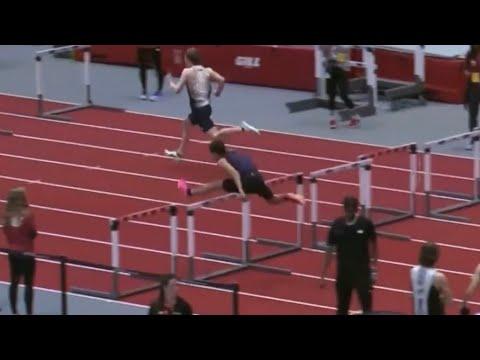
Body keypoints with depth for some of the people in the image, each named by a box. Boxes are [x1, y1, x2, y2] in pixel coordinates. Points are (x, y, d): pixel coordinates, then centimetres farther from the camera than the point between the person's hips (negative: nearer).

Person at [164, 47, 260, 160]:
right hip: (204, 107, 9)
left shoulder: (187, 72, -11)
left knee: (214, 135, -15)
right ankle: (179, 152, 39)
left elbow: (177, 90, -11)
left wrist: (172, 84, 12)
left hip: (199, 109, -9)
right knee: (186, 124, 30)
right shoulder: (207, 71, 3)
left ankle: (242, 128, -28)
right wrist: (218, 92, 9)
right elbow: (221, 80, -10)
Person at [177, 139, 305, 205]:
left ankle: (189, 192, 28)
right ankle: (289, 197, 2)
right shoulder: (236, 154, 26)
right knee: (272, 200, 29)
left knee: (216, 185, 14)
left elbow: (234, 173, -15)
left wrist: (240, 190, -25)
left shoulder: (221, 161, 2)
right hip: (257, 179, 6)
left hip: (247, 182, -6)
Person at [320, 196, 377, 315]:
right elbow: (330, 250, 1)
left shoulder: (366, 224, -8)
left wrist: (373, 268, 1)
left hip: (362, 271, -2)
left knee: (367, 306, -5)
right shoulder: (337, 225, -5)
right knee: (342, 309, 10)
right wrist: (323, 275, 2)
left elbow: (373, 245, 4)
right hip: (343, 271, 2)